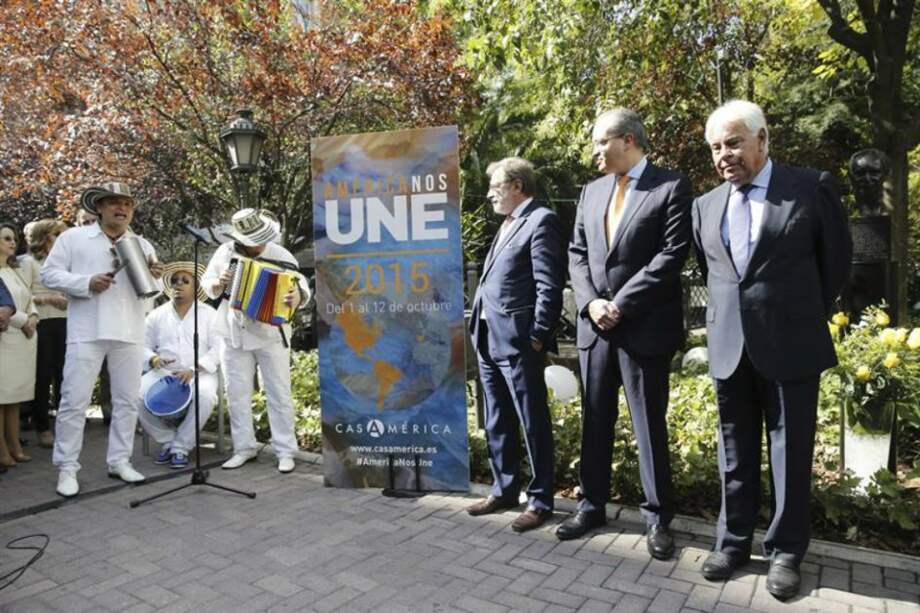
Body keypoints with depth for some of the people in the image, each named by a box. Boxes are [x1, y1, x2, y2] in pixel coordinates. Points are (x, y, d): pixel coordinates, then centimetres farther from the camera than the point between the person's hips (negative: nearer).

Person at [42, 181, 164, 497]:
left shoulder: (142, 245, 16)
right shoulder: (73, 237, 5)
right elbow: (49, 273, 0)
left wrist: (155, 277, -7)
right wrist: (86, 283, -15)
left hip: (129, 333, 4)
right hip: (87, 332, -3)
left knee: (127, 400, 7)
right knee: (75, 400, -2)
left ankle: (119, 460, 18)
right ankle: (67, 467, 8)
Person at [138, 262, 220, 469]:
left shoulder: (209, 314, 4)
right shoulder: (157, 314, 13)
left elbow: (217, 349, -4)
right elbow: (144, 346, 13)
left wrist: (193, 370, -18)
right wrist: (153, 359, -12)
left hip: (200, 373, -2)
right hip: (163, 373, 3)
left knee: (205, 395, -36)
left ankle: (181, 446, -14)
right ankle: (168, 439, -1)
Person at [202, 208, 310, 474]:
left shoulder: (280, 255, -7)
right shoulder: (224, 252, 1)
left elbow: (303, 287, -10)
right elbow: (206, 284, 11)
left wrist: (298, 297, -33)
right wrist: (218, 283, -11)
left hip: (271, 335, -3)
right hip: (235, 336, 3)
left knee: (279, 394, 1)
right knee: (237, 394, 9)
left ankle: (285, 451, 11)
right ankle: (244, 447, 24)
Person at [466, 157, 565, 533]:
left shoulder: (541, 221, -9)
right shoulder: (507, 224, 18)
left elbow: (549, 286, -15)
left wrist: (537, 338, -16)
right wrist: (479, 328, 14)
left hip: (518, 341, -9)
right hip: (488, 340, 9)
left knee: (533, 424, 3)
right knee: (497, 424, 17)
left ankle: (540, 501, 17)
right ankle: (504, 490, 31)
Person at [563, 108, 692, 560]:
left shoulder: (671, 185, -3)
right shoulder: (592, 191, 14)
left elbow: (672, 254, -12)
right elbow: (577, 252, 12)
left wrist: (621, 304, -15)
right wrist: (591, 302, -5)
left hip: (644, 327, -5)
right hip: (595, 325, 6)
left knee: (649, 423, 4)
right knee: (594, 419, 12)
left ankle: (658, 517, 19)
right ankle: (592, 505, 27)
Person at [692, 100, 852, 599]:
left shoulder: (812, 188, -2)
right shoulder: (705, 205, 9)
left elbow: (836, 259, 6)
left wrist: (806, 317, 10)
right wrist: (726, 314, 14)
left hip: (790, 345, -3)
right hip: (728, 347, 4)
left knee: (790, 452, 7)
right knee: (735, 453, 12)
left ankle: (785, 552, 22)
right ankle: (734, 541, 25)